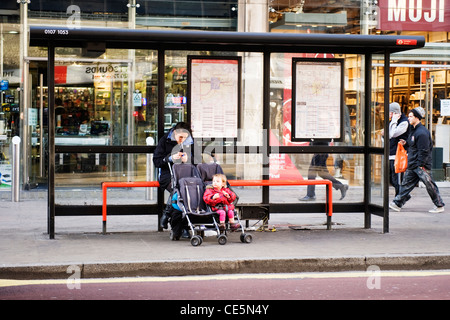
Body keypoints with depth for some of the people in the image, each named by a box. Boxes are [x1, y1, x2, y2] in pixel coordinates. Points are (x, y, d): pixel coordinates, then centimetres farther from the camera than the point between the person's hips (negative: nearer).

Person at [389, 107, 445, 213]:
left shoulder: (422, 132, -17)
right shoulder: (414, 130, 14)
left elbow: (424, 150, -19)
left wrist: (421, 165, -19)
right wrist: (406, 143, 9)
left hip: (421, 165, -10)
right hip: (412, 165, 10)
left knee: (429, 184, -1)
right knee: (406, 183, 10)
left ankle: (439, 206, 9)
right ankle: (397, 204, 14)